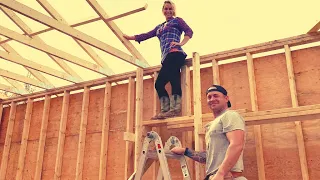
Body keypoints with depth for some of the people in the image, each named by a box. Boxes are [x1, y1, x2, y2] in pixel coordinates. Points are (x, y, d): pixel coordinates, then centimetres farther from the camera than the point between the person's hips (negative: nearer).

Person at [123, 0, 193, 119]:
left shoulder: (177, 20, 16)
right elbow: (146, 35, 34)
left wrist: (181, 43, -14)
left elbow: (189, 31, 2)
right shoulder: (159, 27, 32)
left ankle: (174, 108, -28)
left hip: (175, 53, -6)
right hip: (167, 58, 7)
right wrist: (130, 37, 38)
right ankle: (166, 111, -11)